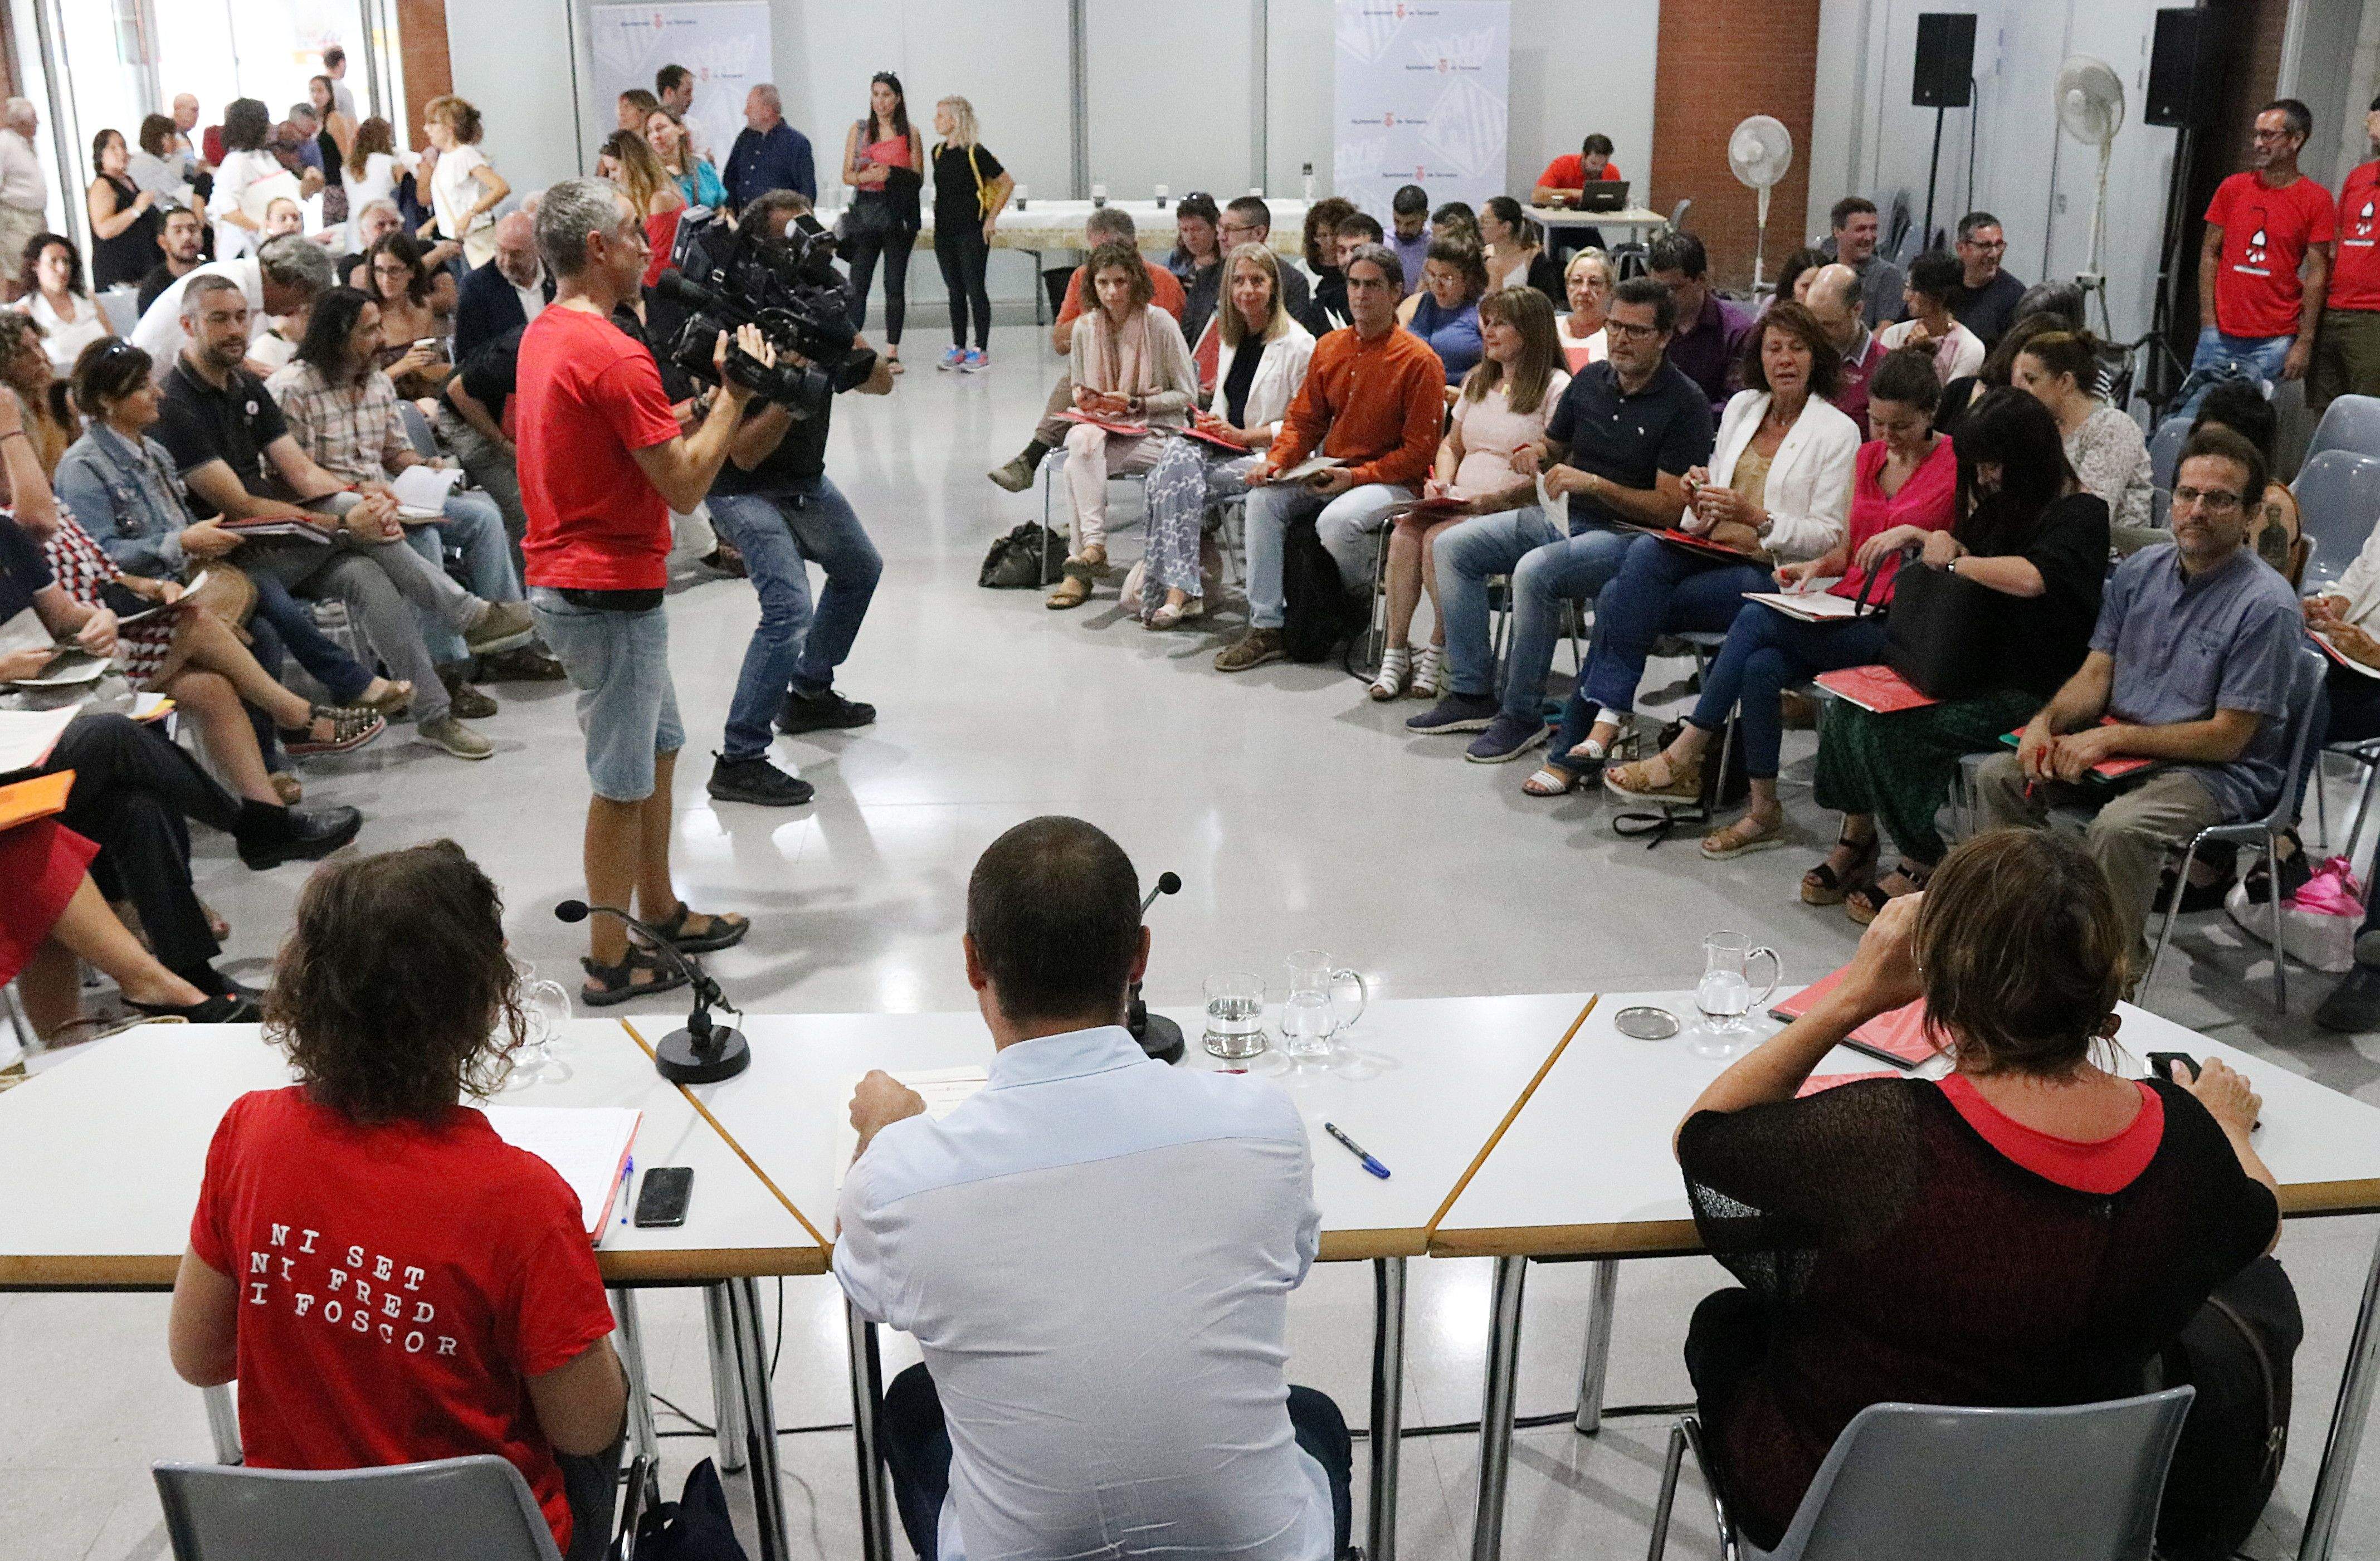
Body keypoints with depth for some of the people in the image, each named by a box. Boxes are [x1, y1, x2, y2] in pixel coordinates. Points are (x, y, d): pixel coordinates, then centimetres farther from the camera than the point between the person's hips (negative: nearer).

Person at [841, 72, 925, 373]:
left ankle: (892, 351, 9)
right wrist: (867, 176, -16)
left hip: (898, 213, 0)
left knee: (895, 285, 2)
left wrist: (891, 174, -15)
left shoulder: (909, 133, 6)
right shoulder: (859, 129, 8)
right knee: (857, 284, -4)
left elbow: (918, 178, 4)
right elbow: (847, 175, 6)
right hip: (866, 210, 0)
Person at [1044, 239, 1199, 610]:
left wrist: (1134, 404, -14)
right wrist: (1087, 402, -5)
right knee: (1082, 439, -35)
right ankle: (1093, 543, -41)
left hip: (1156, 433, -4)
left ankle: (1079, 565, -27)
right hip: (1103, 427, 4)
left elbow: (1186, 394, -4)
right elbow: (1079, 389, 19)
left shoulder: (1159, 322, -8)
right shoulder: (1085, 327, 5)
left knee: (1076, 466, -30)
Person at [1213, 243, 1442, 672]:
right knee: (1263, 499, -15)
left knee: (1336, 520, -33)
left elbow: (1419, 450, -12)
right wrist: (1275, 462, -7)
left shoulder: (1418, 360, -11)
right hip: (1329, 473, 6)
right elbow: (1304, 420, 12)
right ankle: (1265, 626, -13)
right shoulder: (1329, 348, 9)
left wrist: (1356, 476, -20)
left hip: (1393, 482, -6)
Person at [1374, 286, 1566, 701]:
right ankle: (1395, 651, -20)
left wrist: (1495, 499, -20)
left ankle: (1439, 652, -17)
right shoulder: (1477, 381, 23)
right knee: (1405, 532, -23)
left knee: (1438, 539, -31)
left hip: (1514, 509, -6)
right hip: (1460, 503, 6)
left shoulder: (1555, 387, -2)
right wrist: (1442, 484, 5)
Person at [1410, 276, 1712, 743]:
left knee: (1534, 570, -34)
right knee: (1454, 546, -4)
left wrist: (1593, 483, -21)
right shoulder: (1590, 380, 9)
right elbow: (1554, 451, 23)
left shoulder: (1685, 403, -10)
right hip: (1562, 515, 8)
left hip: (1629, 533, -8)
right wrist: (1540, 457, -2)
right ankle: (1472, 693, -3)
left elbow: (1670, 509, -15)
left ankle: (1523, 714, -19)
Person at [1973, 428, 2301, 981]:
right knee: (1999, 775, -8)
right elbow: (2096, 675, 6)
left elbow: (2227, 738, -18)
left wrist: (2114, 737, -22)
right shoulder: (2140, 571, 4)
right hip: (2120, 748, 7)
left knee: (2119, 826, -34)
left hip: (2219, 770, -7)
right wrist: (2046, 722, -15)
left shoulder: (2266, 605, -17)